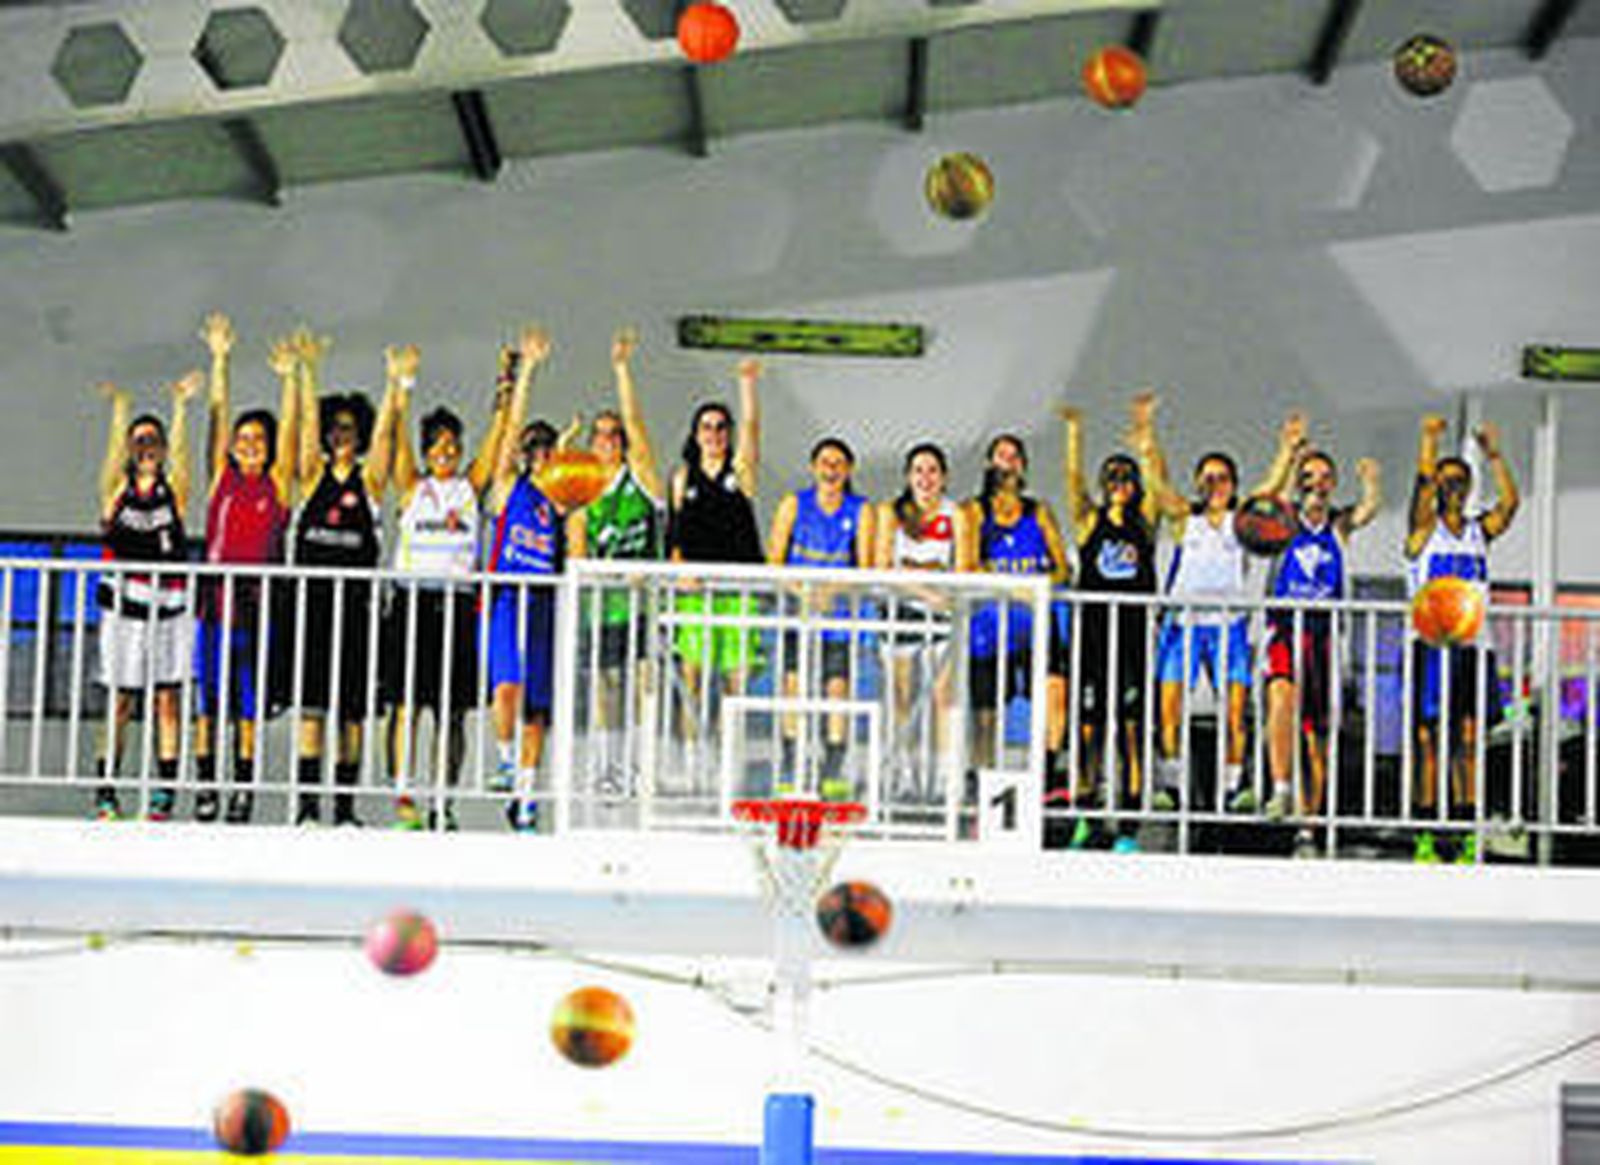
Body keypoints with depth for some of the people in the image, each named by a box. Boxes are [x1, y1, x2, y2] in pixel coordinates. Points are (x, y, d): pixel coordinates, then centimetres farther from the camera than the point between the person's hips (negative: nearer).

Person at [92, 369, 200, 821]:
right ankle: (105, 791, 6)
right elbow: (115, 451, -9)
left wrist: (180, 407, -19)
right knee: (120, 701, 1)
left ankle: (165, 793, 4)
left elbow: (180, 450, -7)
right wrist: (120, 412, -23)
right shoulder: (118, 486, 6)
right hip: (124, 604, 0)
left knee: (167, 699, 1)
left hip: (169, 604, 0)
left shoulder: (174, 488, 7)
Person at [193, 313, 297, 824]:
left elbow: (289, 429, -1)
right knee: (208, 696, 1)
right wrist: (220, 360, 1)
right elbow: (218, 417, 6)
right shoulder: (222, 477, 11)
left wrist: (290, 378, -11)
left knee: (248, 702, 1)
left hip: (259, 600, -1)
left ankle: (243, 788, 6)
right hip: (216, 594, 1)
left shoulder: (277, 483, 7)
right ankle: (205, 786, 5)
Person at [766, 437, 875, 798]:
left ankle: (833, 772, 2)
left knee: (837, 687, -5)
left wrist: (835, 591, -19)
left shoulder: (861, 511, 3)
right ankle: (789, 771, 0)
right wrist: (800, 591, -15)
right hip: (798, 606, 0)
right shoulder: (794, 504, 4)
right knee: (793, 684, -6)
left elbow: (864, 566, -1)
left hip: (838, 610, 0)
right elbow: (774, 558, 1)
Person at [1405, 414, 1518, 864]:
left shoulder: (1479, 530, 15)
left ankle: (1468, 839, 2)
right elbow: (1423, 482, -11)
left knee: (1468, 740, 1)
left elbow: (1509, 502, 1)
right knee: (1430, 738, -5)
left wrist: (1494, 453, -1)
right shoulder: (1425, 528, 5)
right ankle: (1425, 838, -4)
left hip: (1473, 642, 4)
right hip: (1431, 643, -4)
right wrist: (1429, 438, -11)